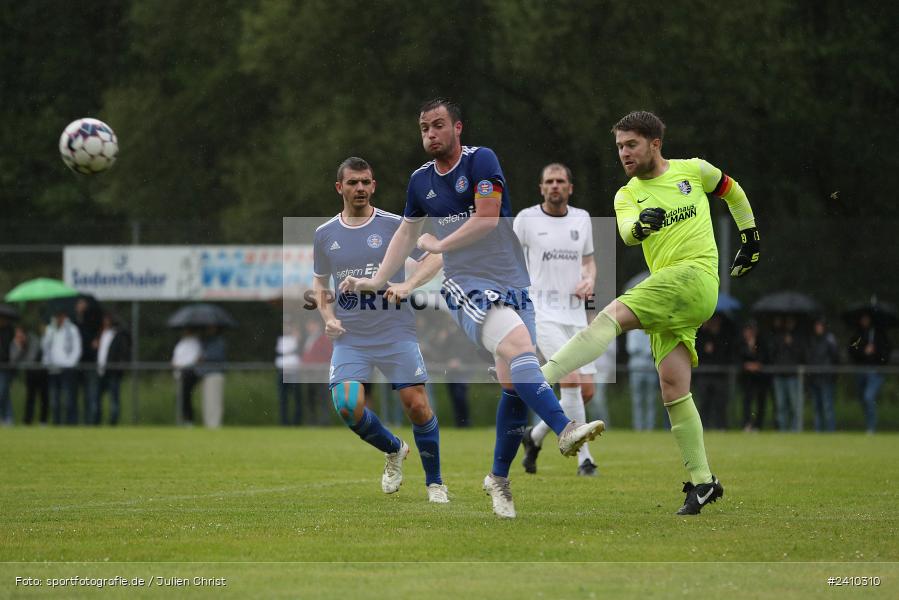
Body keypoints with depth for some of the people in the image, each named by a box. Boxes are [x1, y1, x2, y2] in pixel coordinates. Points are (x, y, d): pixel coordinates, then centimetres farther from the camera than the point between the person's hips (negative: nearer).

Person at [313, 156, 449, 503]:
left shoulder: (394, 225, -2)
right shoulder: (325, 235, 7)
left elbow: (435, 258, -2)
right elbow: (319, 283, 20)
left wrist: (408, 285, -20)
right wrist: (328, 317, 2)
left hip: (396, 334, -2)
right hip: (350, 339, 2)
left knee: (418, 407, -9)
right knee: (348, 407, -16)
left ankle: (434, 483, 10)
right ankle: (393, 451, 14)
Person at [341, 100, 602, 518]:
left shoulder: (480, 161, -3)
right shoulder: (421, 180, 11)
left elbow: (487, 218, -12)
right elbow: (406, 233, 26)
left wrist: (438, 245, -2)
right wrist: (376, 281, 26)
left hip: (512, 285, 0)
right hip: (466, 284, 0)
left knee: (515, 385, -2)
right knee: (518, 344, -29)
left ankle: (499, 479, 13)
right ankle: (564, 430, -43)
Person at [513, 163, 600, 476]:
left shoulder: (582, 219, 10)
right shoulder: (526, 219, -2)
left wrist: (589, 280, 0)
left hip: (575, 314, 5)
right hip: (542, 312, -5)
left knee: (585, 391, 1)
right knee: (571, 380, -21)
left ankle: (535, 436, 24)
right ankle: (584, 458, -14)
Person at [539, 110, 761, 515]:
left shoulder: (693, 171, 11)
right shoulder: (626, 196, 16)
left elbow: (732, 191, 29)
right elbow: (626, 234, -6)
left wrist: (750, 239, 28)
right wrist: (640, 225, -29)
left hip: (696, 275, -5)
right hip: (666, 297, 5)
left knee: (613, 314, -25)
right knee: (673, 388, -3)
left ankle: (538, 379, -36)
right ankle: (702, 482, 4)